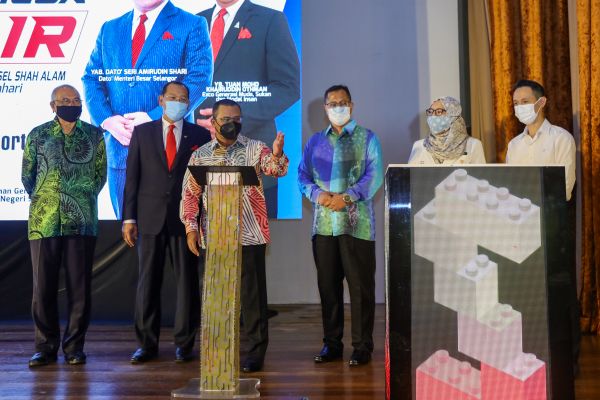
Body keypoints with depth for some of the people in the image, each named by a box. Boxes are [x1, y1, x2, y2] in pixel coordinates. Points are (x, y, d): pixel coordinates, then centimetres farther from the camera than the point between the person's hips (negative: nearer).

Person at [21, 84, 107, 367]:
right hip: (44, 221, 1)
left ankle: (74, 346, 12)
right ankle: (46, 346, 15)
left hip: (82, 221, 0)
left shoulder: (94, 135, 7)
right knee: (43, 286, 4)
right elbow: (27, 175, 14)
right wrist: (42, 200, 14)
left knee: (79, 286, 2)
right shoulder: (38, 135, 8)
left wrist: (84, 198, 8)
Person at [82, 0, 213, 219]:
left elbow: (199, 80, -8)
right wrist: (106, 119, -7)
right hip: (120, 150, 4)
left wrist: (155, 118, -16)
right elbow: (92, 79, 12)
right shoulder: (109, 29, 18)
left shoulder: (192, 26, 3)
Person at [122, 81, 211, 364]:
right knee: (148, 282, 5)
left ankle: (184, 343, 15)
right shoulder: (142, 132, 9)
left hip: (186, 219, 0)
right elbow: (132, 177, 6)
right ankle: (147, 344, 15)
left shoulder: (200, 135, 6)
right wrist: (129, 217, 0)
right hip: (151, 218, 1)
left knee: (187, 282, 3)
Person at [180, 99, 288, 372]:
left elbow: (276, 169, -15)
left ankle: (256, 352, 9)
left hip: (249, 235, -3)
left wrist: (277, 155, -37)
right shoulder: (200, 155, 9)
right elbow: (190, 194, 9)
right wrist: (190, 228, -1)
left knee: (252, 295, 0)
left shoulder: (255, 149, 2)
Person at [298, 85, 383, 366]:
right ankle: (331, 344, 19)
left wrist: (346, 197, -17)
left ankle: (362, 346, 9)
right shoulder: (315, 141, 17)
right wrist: (317, 194, -9)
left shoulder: (367, 138, 6)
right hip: (323, 224, 4)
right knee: (328, 285, 8)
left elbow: (374, 176, -5)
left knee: (360, 286, -1)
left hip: (357, 223, -3)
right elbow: (302, 176, 11)